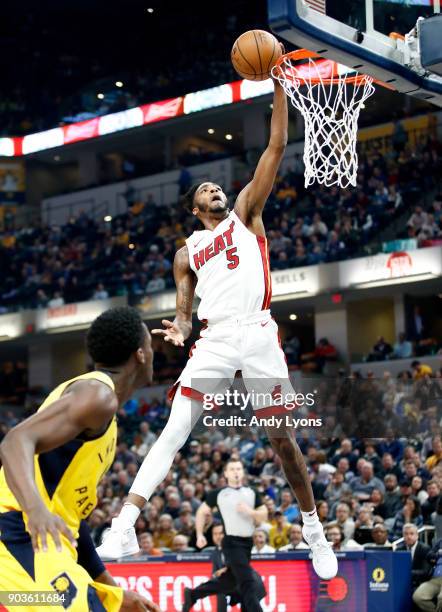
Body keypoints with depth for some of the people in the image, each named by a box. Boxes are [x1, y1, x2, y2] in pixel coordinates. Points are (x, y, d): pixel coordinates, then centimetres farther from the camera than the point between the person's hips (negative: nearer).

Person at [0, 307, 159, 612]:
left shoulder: (99, 401, 21)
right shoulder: (98, 394, -10)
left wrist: (110, 586, 27)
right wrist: (36, 508, -45)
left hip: (40, 536, 11)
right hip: (24, 535, -11)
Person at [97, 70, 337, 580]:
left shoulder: (246, 213, 16)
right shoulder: (187, 254, 23)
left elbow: (277, 147, 8)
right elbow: (183, 311, 19)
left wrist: (279, 84, 2)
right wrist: (179, 329, -6)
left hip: (259, 334, -2)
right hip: (215, 340, 2)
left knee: (281, 438, 3)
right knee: (173, 432, -10)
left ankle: (314, 531, 18)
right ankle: (123, 526, -17)